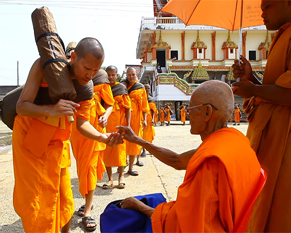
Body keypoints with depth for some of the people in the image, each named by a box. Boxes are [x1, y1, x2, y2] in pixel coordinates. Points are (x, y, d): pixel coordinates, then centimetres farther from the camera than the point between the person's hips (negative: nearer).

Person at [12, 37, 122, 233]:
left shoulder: (87, 86, -10)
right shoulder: (44, 66, -22)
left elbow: (82, 123, -12)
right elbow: (21, 106, -26)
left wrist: (103, 137, -31)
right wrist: (51, 110, -46)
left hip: (57, 142, 4)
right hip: (29, 137, -3)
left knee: (63, 193, 10)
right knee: (35, 197, -1)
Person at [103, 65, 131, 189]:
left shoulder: (122, 88, 4)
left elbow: (128, 108, 2)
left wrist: (128, 124, -6)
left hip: (119, 123, -2)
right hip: (105, 124, 2)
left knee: (120, 149, 1)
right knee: (106, 150, 3)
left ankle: (121, 176, 17)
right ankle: (110, 178, 14)